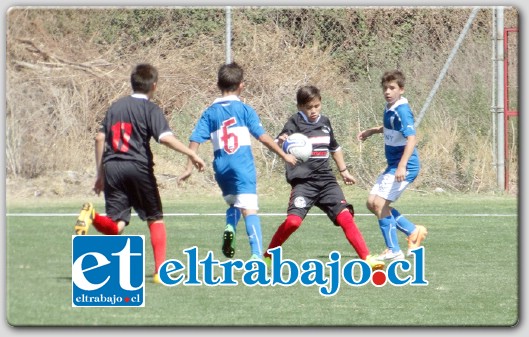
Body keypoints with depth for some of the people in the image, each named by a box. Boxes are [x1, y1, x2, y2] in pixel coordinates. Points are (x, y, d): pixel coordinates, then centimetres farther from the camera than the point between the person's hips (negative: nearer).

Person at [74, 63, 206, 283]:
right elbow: (166, 138, -16)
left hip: (112, 167, 4)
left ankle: (92, 215, -31)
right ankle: (160, 270, 7)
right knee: (155, 218, 13)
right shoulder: (151, 109, -1)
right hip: (138, 167, -4)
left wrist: (100, 174, 21)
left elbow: (100, 138, 15)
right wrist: (191, 154, -13)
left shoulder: (116, 106, 16)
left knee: (116, 226, 1)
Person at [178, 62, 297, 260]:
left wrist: (189, 167, 8)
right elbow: (262, 136, -3)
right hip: (243, 167, -3)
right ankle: (256, 254, -24)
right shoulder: (244, 109, 1)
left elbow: (195, 140, 4)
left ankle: (229, 229, -4)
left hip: (221, 168, 3)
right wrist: (284, 155, 3)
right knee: (249, 209, -11)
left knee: (233, 203, 26)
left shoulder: (210, 113, 9)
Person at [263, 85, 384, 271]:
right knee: (293, 220, -20)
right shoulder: (295, 122, -2)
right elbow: (278, 143, -18)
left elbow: (334, 148, 32)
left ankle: (367, 258, -10)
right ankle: (267, 257, -1)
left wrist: (344, 171, 35)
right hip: (303, 181, -5)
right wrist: (281, 142, -42)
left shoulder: (325, 122, 15)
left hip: (326, 179, 5)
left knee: (345, 216, -10)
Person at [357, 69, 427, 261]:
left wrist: (402, 165, -40)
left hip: (405, 166, -10)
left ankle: (393, 251, -6)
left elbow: (411, 138, -31)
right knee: (372, 203, 11)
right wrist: (372, 131, 26)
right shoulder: (389, 108, 9)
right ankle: (413, 231, 18)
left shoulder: (402, 110, -20)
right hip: (392, 165, 10)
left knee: (380, 203, -14)